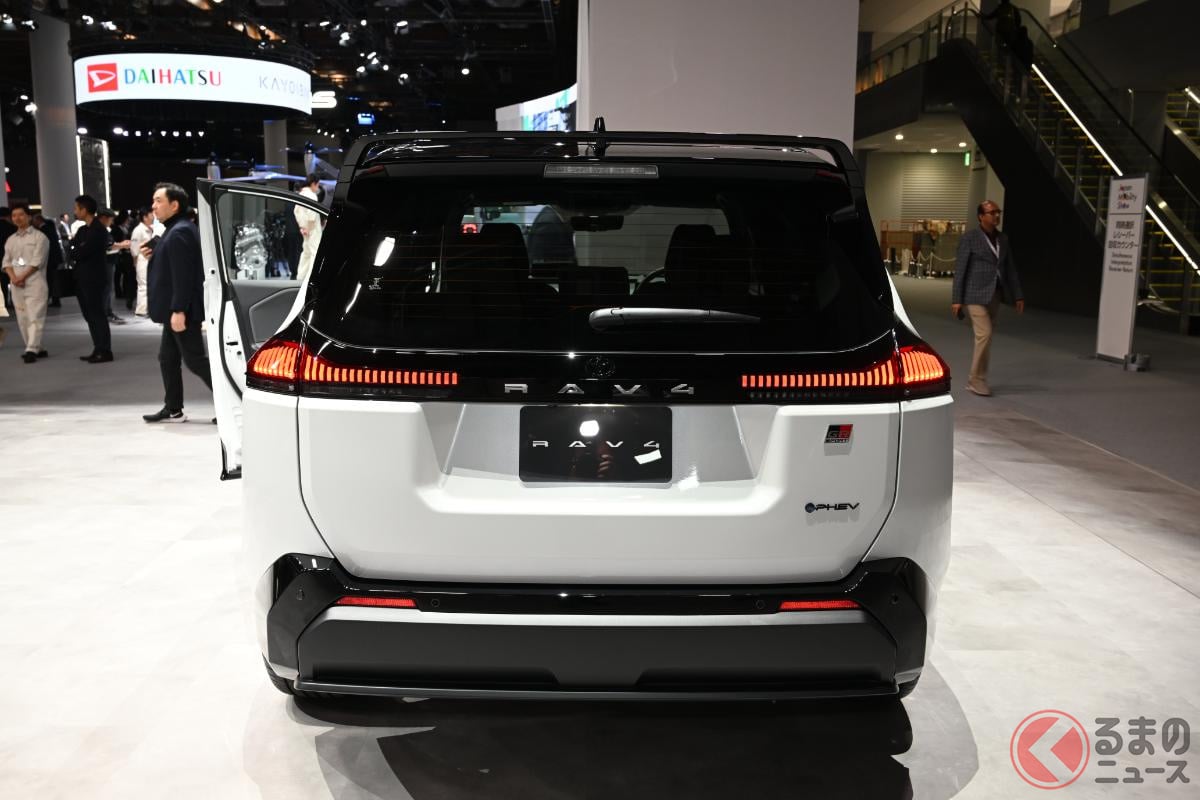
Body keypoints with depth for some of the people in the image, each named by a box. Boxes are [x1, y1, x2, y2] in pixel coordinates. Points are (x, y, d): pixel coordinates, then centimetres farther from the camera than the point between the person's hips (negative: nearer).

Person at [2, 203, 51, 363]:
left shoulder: (39, 237, -1)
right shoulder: (10, 240, 17)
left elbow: (37, 261, -9)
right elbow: (6, 261, 11)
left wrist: (22, 277, -12)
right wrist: (13, 277, -8)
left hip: (35, 283, -6)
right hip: (16, 285, 6)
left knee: (35, 318, -11)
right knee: (22, 319, 6)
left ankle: (31, 350, -15)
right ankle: (36, 349, 12)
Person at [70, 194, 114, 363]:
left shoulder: (99, 230, -11)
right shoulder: (82, 229, 16)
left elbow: (82, 252, -16)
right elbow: (73, 249, 9)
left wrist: (72, 253, 2)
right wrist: (76, 252, -11)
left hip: (93, 278, -8)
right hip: (82, 278, 8)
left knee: (97, 314, -5)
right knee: (90, 315, 10)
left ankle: (105, 351, -1)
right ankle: (98, 350, 15)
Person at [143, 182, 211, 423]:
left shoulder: (179, 232, -18)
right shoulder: (176, 230, 16)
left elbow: (183, 274, -24)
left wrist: (178, 310, -27)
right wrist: (153, 256, 7)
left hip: (183, 310, -11)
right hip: (176, 308, 11)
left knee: (194, 359, -7)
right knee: (168, 357, 14)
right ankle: (173, 409, 21)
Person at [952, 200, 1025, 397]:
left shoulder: (1003, 239, 11)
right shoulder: (969, 238, -6)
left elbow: (1010, 269, 14)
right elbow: (960, 269, -7)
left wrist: (1017, 295, 10)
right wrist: (957, 299, -11)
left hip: (995, 294, 6)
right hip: (976, 294, -6)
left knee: (986, 336, 8)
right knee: (984, 335, -13)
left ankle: (975, 379, 16)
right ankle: (977, 379, -2)